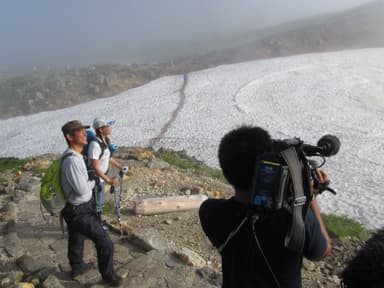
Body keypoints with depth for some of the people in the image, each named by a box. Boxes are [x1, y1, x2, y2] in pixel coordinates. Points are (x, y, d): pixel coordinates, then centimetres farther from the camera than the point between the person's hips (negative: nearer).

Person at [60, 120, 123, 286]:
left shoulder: (73, 156, 1)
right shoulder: (72, 161, -32)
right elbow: (82, 189, -27)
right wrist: (92, 182, -8)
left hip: (74, 208, 10)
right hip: (80, 212, -10)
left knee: (76, 239, 30)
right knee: (105, 242, 3)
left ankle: (77, 267, 54)